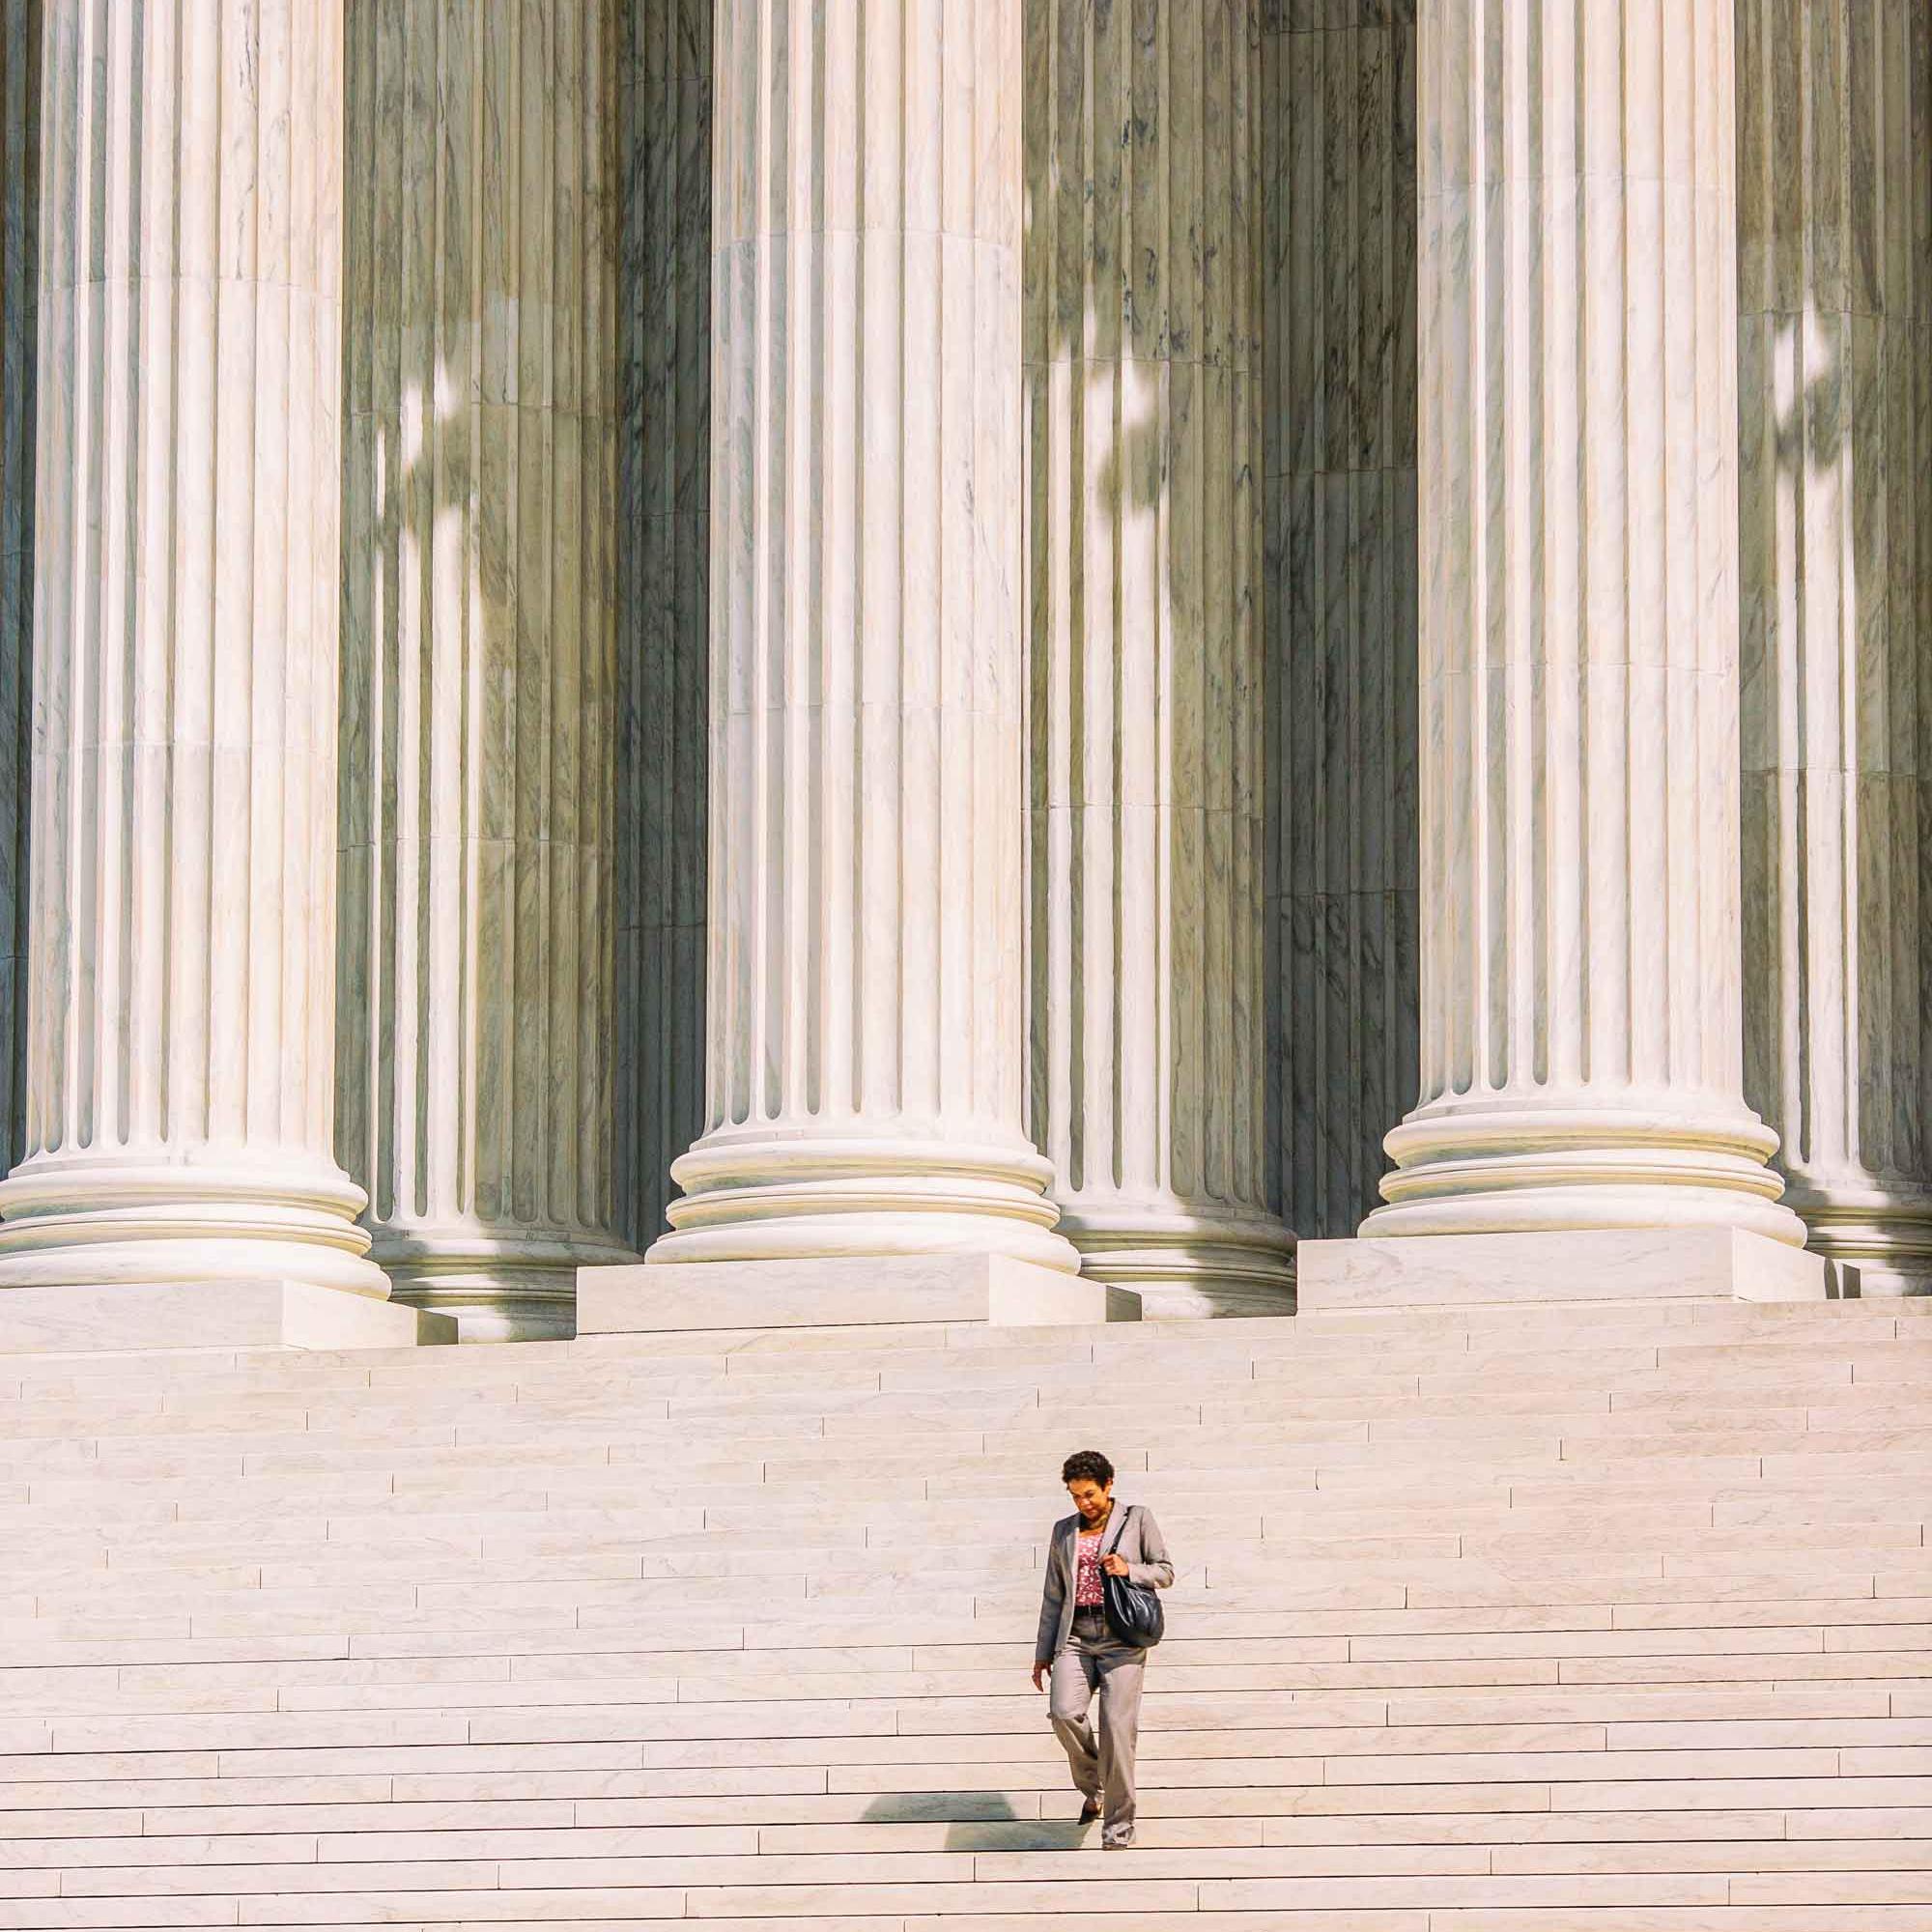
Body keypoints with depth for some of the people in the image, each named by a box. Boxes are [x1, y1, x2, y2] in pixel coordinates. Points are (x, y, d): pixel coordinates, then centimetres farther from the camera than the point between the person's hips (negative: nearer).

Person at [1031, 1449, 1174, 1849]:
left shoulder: (1137, 1519, 7)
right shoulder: (1064, 1531, 16)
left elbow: (1165, 1572, 9)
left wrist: (1130, 1571, -11)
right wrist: (1043, 1652, 15)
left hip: (1121, 1638, -3)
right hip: (1075, 1638, 3)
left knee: (1118, 1726, -12)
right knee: (1064, 1712, -19)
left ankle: (1118, 1830, -5)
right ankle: (1092, 1789, 8)